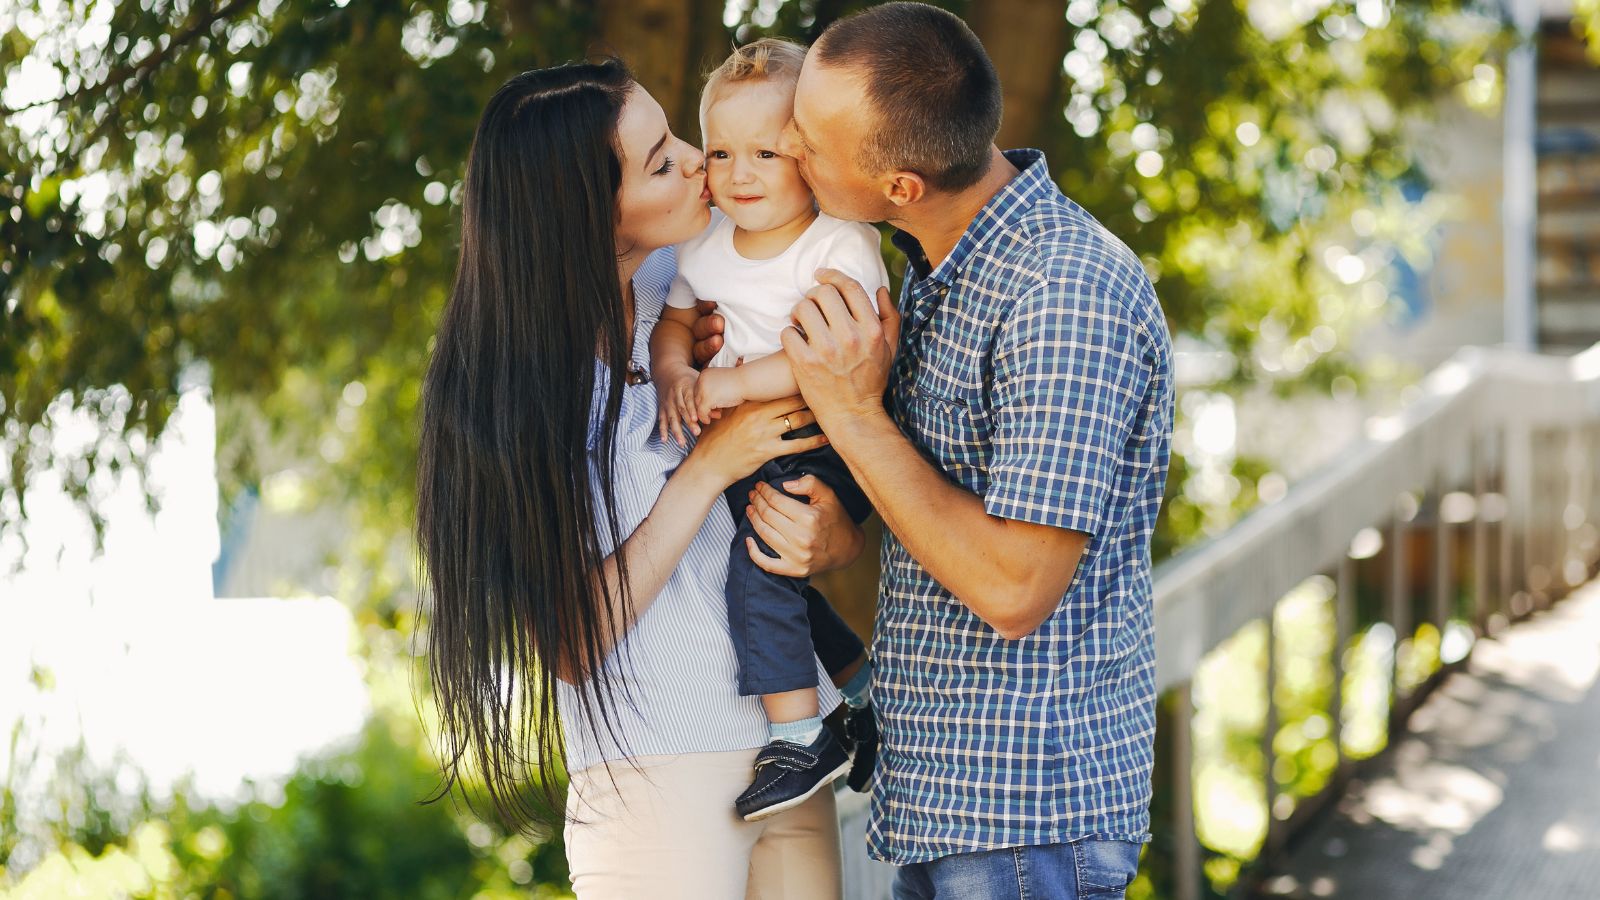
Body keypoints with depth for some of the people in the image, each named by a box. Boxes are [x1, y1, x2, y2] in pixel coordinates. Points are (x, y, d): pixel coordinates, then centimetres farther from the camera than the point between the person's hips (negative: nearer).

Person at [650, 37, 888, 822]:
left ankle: (800, 739, -14)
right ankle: (866, 684, 32)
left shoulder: (841, 246, -17)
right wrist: (675, 372, -4)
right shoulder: (706, 247, 5)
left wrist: (735, 382, -27)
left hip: (829, 446, -8)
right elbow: (675, 319, 18)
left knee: (758, 555, -22)